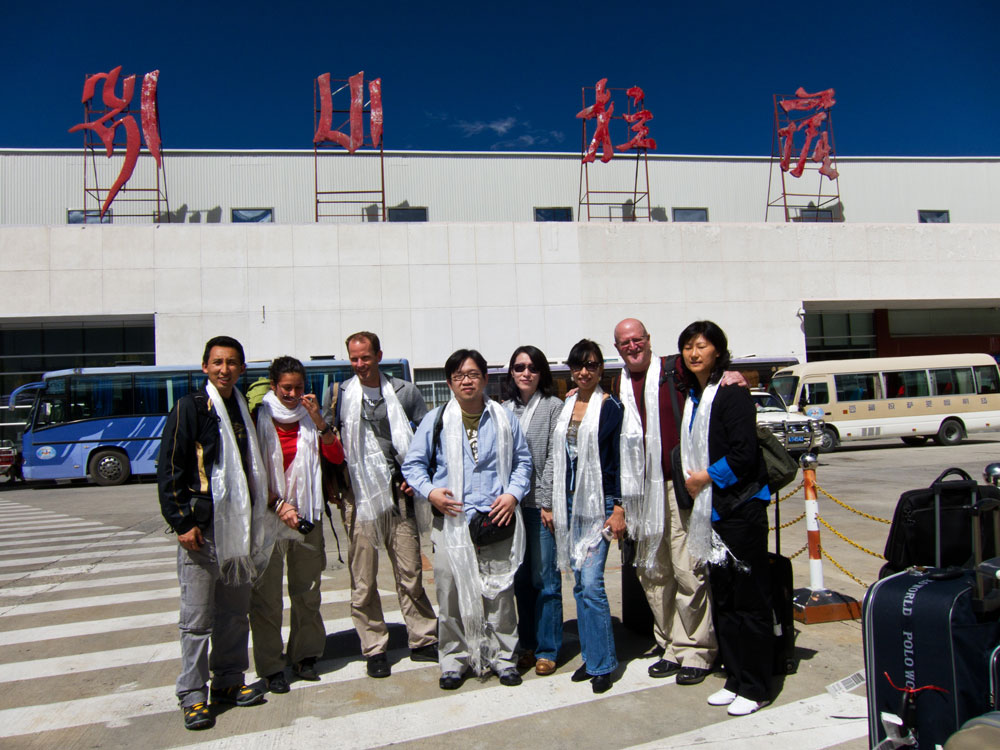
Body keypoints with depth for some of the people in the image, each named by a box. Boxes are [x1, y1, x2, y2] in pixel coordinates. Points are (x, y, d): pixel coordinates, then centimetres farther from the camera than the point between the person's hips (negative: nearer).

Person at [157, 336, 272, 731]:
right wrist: (182, 522, -13)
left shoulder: (244, 409, 13)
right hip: (201, 528, -6)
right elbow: (169, 469, -9)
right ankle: (192, 695, 12)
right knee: (197, 616, 0)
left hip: (238, 527, 6)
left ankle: (229, 682, 26)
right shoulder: (190, 407, -5)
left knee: (235, 612, 13)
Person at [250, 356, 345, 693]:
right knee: (267, 595, 0)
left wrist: (318, 419, -12)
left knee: (307, 591, 12)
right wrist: (277, 504, -14)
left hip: (306, 515, 4)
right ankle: (270, 667, 12)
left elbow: (336, 457, -1)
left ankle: (304, 656, 27)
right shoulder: (259, 419, -3)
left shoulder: (310, 419, 10)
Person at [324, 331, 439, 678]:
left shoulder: (405, 392, 6)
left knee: (410, 572, 5)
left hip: (397, 492, 0)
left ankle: (422, 640, 18)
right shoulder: (338, 394, 6)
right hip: (357, 496, 0)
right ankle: (374, 648, 16)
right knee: (363, 579, 4)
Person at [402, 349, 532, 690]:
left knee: (500, 592, 6)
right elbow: (413, 463, 8)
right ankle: (454, 659, 21)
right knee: (452, 595, 4)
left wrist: (513, 493, -1)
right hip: (451, 521, 0)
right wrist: (429, 491, -9)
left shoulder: (504, 418, 9)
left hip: (497, 521, 1)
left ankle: (503, 657, 22)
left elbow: (523, 460, 14)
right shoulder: (436, 420, 4)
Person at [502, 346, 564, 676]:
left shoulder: (553, 406, -2)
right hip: (512, 503, 4)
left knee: (545, 579, 0)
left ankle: (547, 649, 12)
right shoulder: (504, 409, 12)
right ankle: (527, 644, 24)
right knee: (521, 578, 11)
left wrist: (547, 502, -11)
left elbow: (553, 457, -7)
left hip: (541, 503, -4)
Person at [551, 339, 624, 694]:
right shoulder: (565, 406, 11)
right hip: (570, 503, 6)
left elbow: (619, 460, -7)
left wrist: (619, 508, -11)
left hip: (599, 504, -6)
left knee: (592, 583, -9)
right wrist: (552, 504, 13)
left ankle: (602, 663, 6)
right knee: (580, 584, 11)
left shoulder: (610, 406, -5)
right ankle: (590, 656, 23)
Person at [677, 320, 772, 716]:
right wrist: (691, 482, 11)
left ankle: (755, 687, 12)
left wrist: (708, 477, -10)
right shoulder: (692, 396, 14)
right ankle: (735, 679, 26)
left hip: (739, 505, -8)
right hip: (709, 508, 9)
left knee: (750, 599, 1)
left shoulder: (732, 392, -11)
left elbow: (744, 452, -18)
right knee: (723, 599, 15)